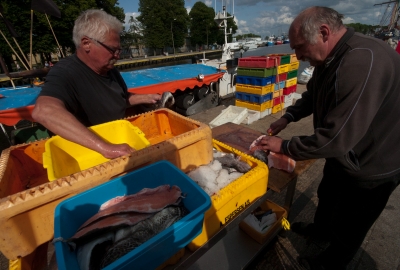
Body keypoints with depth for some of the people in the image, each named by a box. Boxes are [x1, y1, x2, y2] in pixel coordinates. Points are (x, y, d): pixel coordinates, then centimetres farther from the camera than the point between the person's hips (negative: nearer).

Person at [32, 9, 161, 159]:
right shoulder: (65, 72, -20)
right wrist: (105, 147, -46)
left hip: (120, 140, 7)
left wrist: (147, 98, 4)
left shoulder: (109, 69, 4)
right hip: (89, 154, -7)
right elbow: (43, 111, -39)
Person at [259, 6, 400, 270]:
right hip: (343, 156, 9)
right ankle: (320, 230, 60)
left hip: (369, 168, -8)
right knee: (327, 197, 30)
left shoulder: (364, 63, -36)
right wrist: (288, 116, -2)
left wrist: (284, 146, -24)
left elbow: (336, 138, -37)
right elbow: (313, 95, 13)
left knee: (346, 227, 16)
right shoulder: (330, 58, -3)